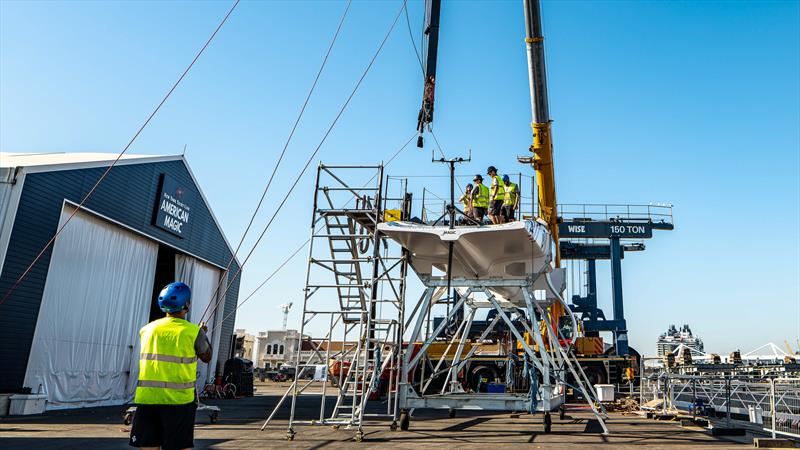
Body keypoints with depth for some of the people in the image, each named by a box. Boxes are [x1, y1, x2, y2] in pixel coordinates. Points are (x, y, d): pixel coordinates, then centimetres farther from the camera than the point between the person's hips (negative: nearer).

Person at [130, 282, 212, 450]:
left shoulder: (146, 329, 5)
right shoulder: (193, 331, -7)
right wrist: (203, 333, 25)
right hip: (178, 399, -3)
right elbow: (206, 357, 8)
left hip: (146, 398, 4)